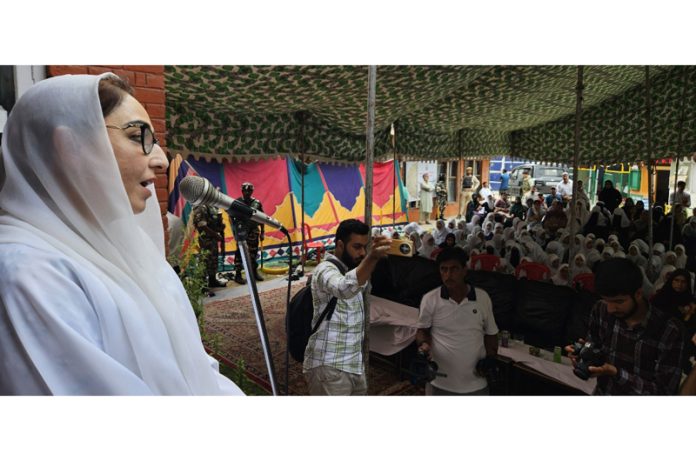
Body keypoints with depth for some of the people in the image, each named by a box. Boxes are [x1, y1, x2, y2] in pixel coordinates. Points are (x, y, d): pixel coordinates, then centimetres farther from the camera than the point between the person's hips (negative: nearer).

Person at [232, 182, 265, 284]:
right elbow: (231, 216, -2)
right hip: (241, 233, -3)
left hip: (254, 233, 3)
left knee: (254, 252, 13)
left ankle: (254, 272, 26)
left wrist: (262, 232, 7)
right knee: (240, 253, -2)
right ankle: (238, 275, 5)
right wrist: (235, 228, -11)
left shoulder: (257, 203, 5)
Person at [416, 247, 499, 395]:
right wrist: (423, 344, -18)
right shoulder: (430, 299, -10)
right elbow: (422, 331, 2)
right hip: (440, 382, -1)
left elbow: (490, 333, 7)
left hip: (476, 383, 2)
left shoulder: (483, 298, -5)